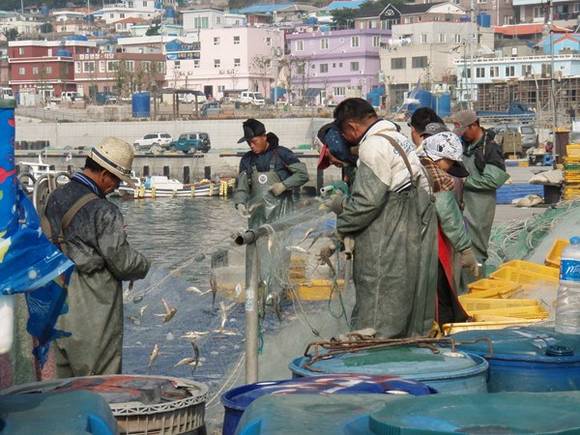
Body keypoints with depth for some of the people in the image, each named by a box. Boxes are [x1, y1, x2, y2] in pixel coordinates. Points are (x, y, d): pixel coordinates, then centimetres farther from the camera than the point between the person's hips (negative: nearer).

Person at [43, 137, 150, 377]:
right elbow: (123, 261, -17)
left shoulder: (55, 198, 5)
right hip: (95, 306, -8)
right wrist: (143, 265, 5)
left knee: (66, 372, 16)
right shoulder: (103, 212, -20)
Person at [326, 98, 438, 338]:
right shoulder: (400, 139, 16)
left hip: (389, 244, -10)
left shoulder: (374, 145, -14)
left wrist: (341, 227, -5)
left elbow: (368, 200, -20)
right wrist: (344, 203, 15)